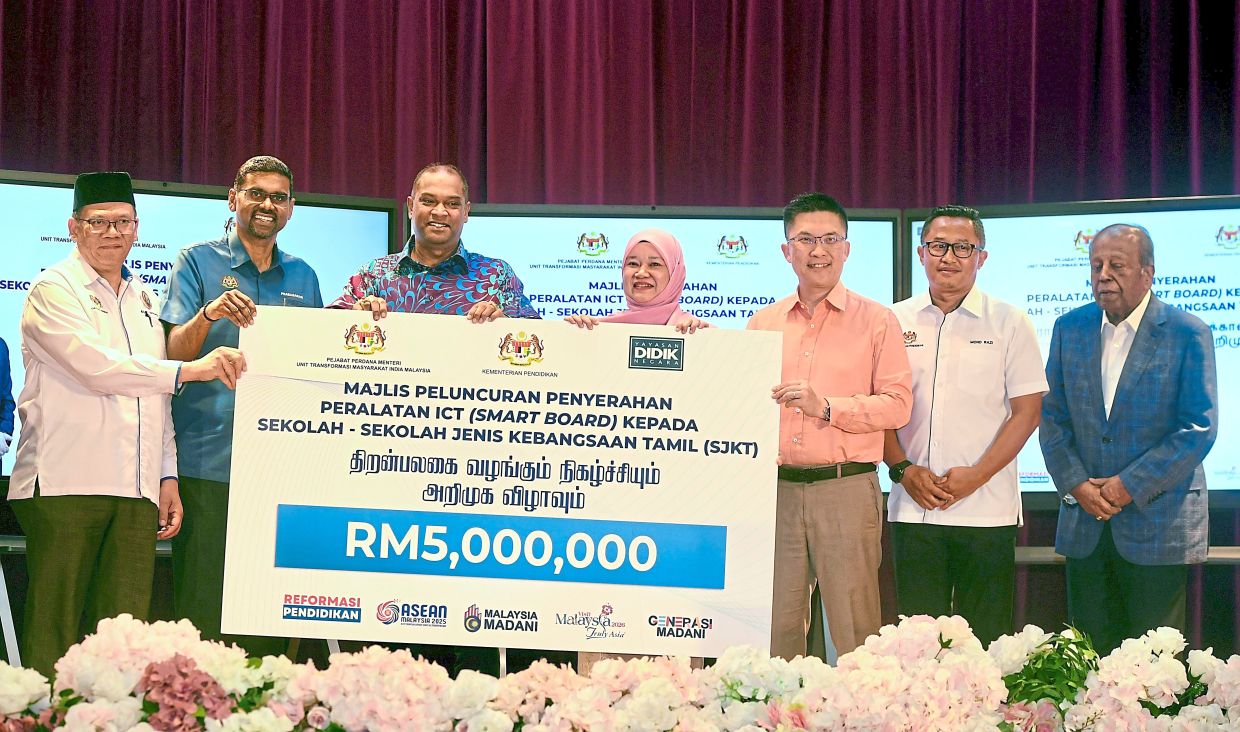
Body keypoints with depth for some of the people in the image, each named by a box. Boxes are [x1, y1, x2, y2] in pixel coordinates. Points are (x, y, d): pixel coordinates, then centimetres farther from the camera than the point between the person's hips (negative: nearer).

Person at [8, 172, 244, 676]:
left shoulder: (143, 299, 23)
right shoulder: (53, 290, 2)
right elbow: (96, 367, -13)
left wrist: (167, 475, 17)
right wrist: (188, 370, -14)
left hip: (136, 490, 6)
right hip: (66, 483, -6)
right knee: (53, 633, -6)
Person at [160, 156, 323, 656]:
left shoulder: (302, 276, 17)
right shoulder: (198, 262, 5)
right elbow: (174, 353, -2)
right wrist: (208, 315, -22)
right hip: (208, 460, -4)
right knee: (203, 608, -4)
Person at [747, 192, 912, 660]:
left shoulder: (876, 321, 4)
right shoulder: (763, 323, 14)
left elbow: (897, 404, -2)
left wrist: (828, 406, -13)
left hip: (846, 488, -3)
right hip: (776, 489, 3)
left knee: (854, 629, -2)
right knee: (776, 625, 6)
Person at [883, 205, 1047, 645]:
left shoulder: (1010, 324, 3)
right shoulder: (896, 322, 9)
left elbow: (1027, 411, 0)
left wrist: (976, 475, -11)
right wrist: (902, 469, -5)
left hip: (987, 511, -2)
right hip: (912, 507, 2)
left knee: (985, 638, 0)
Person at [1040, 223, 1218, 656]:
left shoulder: (1188, 334, -5)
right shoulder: (1070, 328, 7)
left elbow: (1199, 428, -10)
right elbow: (1053, 417, 8)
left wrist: (1131, 485, -14)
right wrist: (1075, 483, -7)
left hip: (1158, 522, -4)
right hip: (1084, 525, 4)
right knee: (1089, 653, 7)